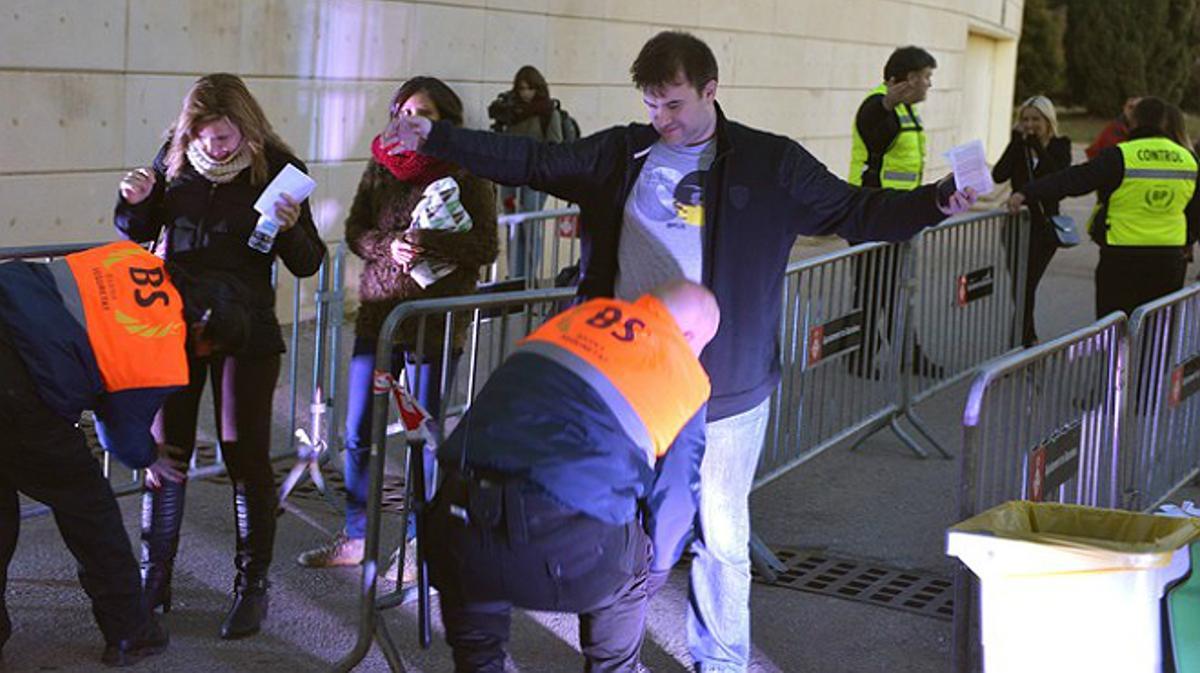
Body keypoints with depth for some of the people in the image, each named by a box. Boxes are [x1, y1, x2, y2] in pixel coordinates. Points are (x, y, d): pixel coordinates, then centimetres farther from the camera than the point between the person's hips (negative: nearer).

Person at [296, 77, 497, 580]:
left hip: (437, 322, -4)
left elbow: (486, 247, -8)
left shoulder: (466, 174, -5)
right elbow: (355, 231, 7)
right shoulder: (380, 166, 8)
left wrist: (430, 244, -22)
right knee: (356, 432, 9)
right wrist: (390, 246, -13)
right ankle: (356, 535, 25)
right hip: (377, 315, 4)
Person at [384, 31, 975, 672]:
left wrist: (936, 202, -15)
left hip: (724, 387, -2)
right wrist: (434, 137, 7)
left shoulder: (771, 163, 0)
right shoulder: (621, 154, 6)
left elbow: (857, 212, 1)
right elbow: (527, 161, 10)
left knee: (719, 535, 4)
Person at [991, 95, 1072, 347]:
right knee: (1020, 284, 6)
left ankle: (1022, 340, -7)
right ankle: (1029, 338, 24)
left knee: (1027, 283, -10)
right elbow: (998, 175, -9)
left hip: (1044, 225, -3)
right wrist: (1017, 142, -11)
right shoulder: (1020, 146, 6)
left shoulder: (1059, 146, 0)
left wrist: (1037, 145, -19)